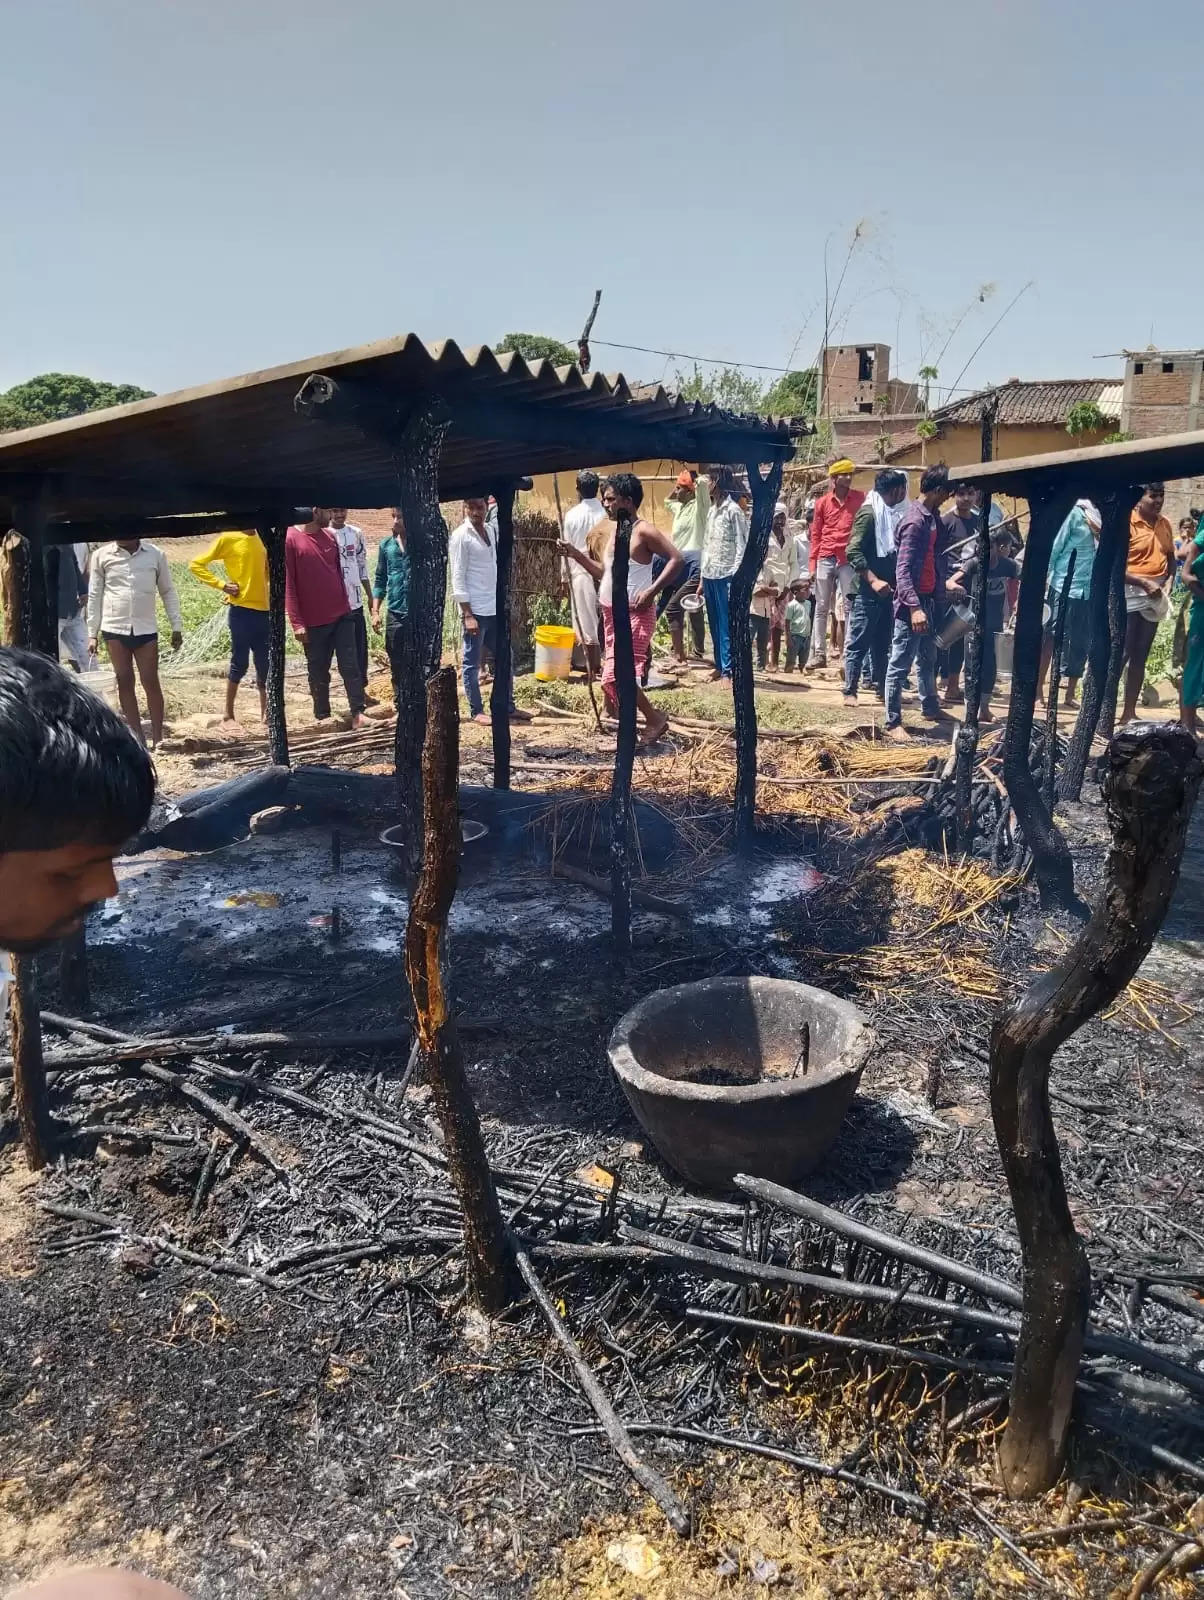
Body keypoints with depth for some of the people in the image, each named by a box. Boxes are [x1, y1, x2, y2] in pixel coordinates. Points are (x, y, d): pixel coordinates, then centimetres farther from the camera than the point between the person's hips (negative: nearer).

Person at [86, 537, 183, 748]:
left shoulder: (155, 555, 0)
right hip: (114, 629, 1)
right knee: (124, 683, 5)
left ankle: (157, 737, 7)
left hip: (146, 629, -1)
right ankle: (137, 737, 11)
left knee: (151, 682, 0)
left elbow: (168, 592, 7)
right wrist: (92, 633, 3)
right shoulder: (102, 555, 0)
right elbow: (94, 596, 5)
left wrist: (177, 626, 3)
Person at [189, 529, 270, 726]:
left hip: (264, 609, 5)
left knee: (265, 664, 8)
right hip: (241, 609, -5)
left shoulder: (262, 538, 10)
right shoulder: (228, 539, -5)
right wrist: (222, 585, -11)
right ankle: (229, 714, 12)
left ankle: (265, 712, 19)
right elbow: (196, 565, -4)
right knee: (239, 663, 0)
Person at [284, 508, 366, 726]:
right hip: (313, 622, -4)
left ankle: (357, 712, 6)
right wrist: (297, 622, -13)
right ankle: (322, 716, 18)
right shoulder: (290, 539, -9)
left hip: (341, 615, 4)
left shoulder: (330, 536, 8)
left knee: (350, 666, 1)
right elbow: (287, 583, -10)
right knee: (318, 672, 6)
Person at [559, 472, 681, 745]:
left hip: (635, 613, -9)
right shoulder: (616, 532, 15)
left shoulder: (644, 531, -12)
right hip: (611, 612, 9)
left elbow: (676, 559, -19)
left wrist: (651, 591, -24)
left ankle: (655, 719, 0)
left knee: (614, 676, -16)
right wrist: (576, 555, 12)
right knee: (614, 674, 11)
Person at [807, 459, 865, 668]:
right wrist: (813, 564, 3)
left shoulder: (860, 498, 3)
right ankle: (819, 653, 10)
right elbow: (816, 534, 9)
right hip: (825, 559, 2)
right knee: (821, 608, 5)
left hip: (849, 560, -2)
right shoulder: (822, 502, 7)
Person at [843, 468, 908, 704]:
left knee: (882, 642, 12)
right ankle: (850, 691, 2)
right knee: (859, 642, -3)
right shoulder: (869, 512, -10)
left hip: (888, 590, 8)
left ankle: (881, 688, 19)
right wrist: (873, 580, -24)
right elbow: (853, 551, -18)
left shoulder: (894, 513, 13)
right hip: (868, 591, -8)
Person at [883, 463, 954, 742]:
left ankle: (930, 707, 39)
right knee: (900, 665, -2)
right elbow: (903, 570, -24)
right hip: (912, 603, -10)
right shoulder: (915, 521, -18)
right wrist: (914, 607, -32)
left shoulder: (932, 517, 10)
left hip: (929, 599, 10)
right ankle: (893, 723, 4)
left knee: (928, 659, 23)